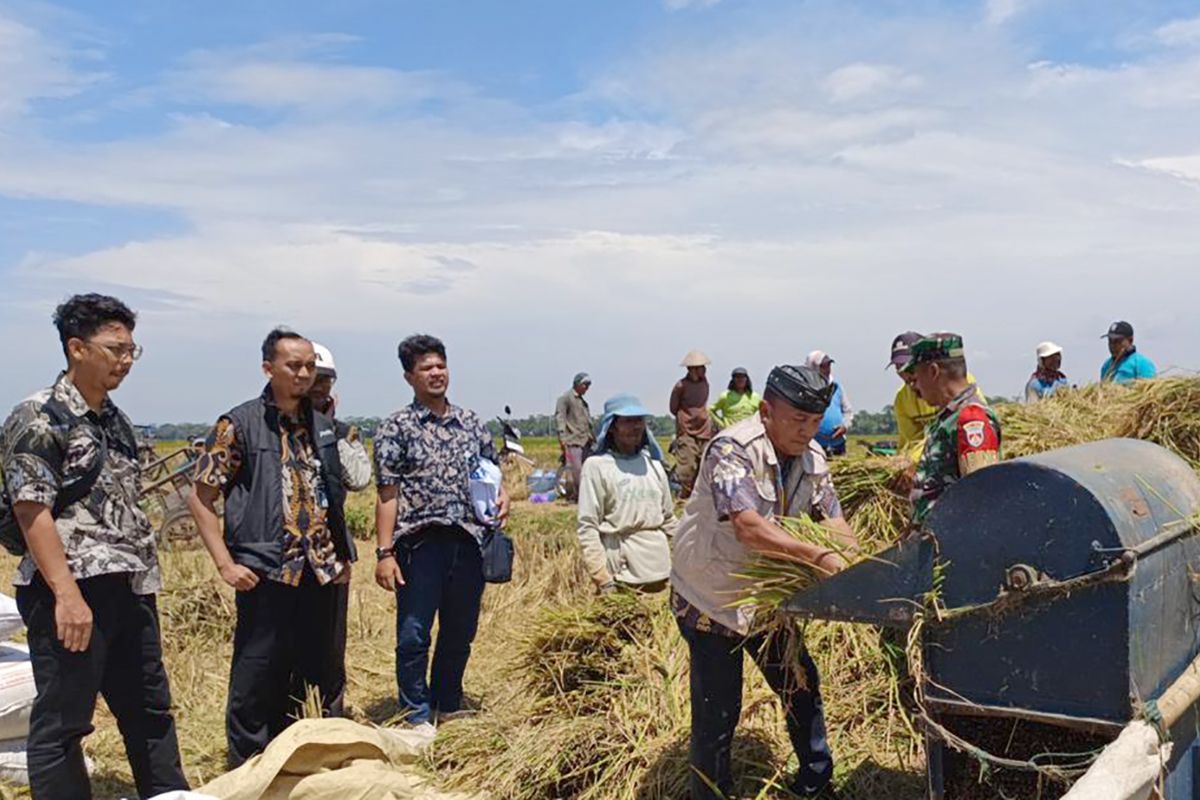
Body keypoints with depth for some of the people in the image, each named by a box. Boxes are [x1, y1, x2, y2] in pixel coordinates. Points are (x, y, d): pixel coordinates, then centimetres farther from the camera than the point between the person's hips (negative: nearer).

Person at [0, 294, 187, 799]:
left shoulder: (114, 420, 15)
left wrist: (144, 578, 17)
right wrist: (67, 594, -22)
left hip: (130, 590, 9)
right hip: (74, 592, -9)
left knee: (150, 712, 16)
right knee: (61, 723, 2)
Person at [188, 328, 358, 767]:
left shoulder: (323, 425, 11)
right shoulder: (238, 425, -5)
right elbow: (200, 498, -5)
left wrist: (343, 555, 13)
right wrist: (226, 564, -11)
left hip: (325, 574, 5)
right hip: (267, 576, -5)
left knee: (324, 680, 14)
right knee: (257, 684, 1)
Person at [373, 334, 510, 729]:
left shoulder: (470, 422, 11)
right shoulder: (396, 428, -1)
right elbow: (388, 495, -5)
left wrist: (501, 494, -2)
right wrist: (384, 553, -11)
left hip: (468, 541, 5)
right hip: (420, 544, -4)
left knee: (460, 633, 14)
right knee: (414, 635, -1)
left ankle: (449, 708, 31)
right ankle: (417, 718, 12)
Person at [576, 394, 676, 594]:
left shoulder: (654, 464, 12)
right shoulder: (597, 466, -5)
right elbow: (588, 527, -9)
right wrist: (603, 580, -14)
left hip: (661, 573, 5)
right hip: (623, 578, -5)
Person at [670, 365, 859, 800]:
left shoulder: (812, 457, -3)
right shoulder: (732, 450, -27)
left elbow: (832, 521, -4)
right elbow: (748, 527, -39)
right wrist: (818, 556, -46)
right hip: (710, 597, -7)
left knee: (800, 686, 17)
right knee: (716, 712, -1)